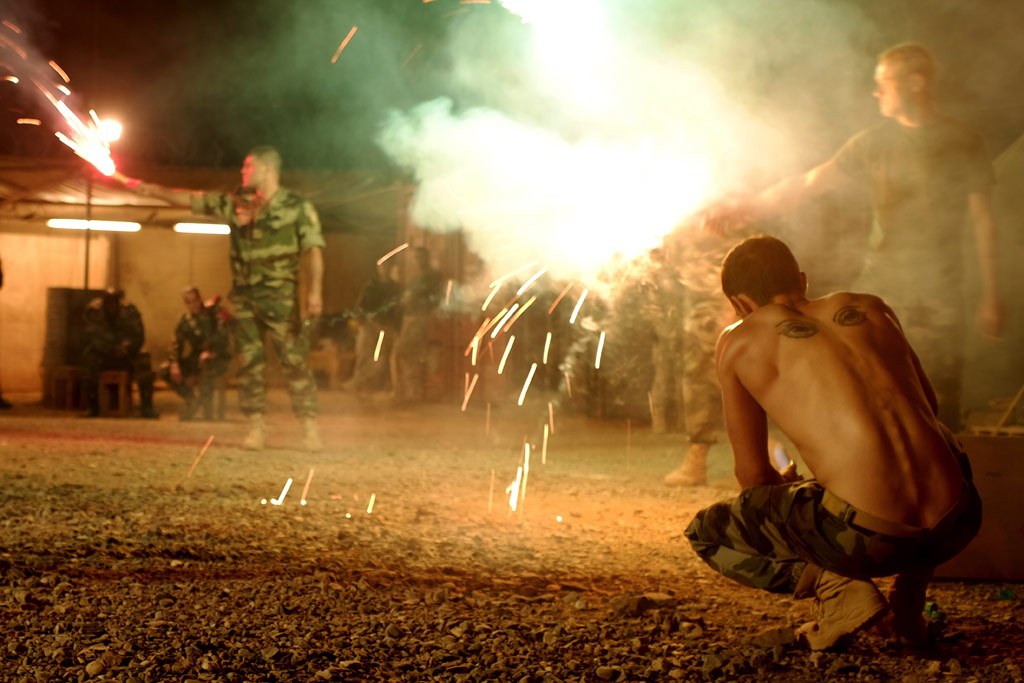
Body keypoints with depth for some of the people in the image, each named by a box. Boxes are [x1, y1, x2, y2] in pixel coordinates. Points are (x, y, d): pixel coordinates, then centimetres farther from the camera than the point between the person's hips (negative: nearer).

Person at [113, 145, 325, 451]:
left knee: (294, 359, -8)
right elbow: (191, 199, 15)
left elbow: (314, 250, -8)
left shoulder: (297, 207, -2)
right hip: (244, 296, 5)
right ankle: (256, 428, 7)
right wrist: (149, 189, 12)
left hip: (279, 296, -5)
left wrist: (315, 290, -19)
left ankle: (310, 428, -5)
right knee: (249, 360, 2)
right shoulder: (235, 203, 11)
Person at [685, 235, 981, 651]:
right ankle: (909, 602, 25)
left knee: (706, 532, 21)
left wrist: (785, 487, 38)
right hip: (957, 524, 4)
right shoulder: (871, 308, 19)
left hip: (864, 537, -4)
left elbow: (753, 474, 13)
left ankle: (835, 584, 0)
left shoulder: (739, 342, 9)